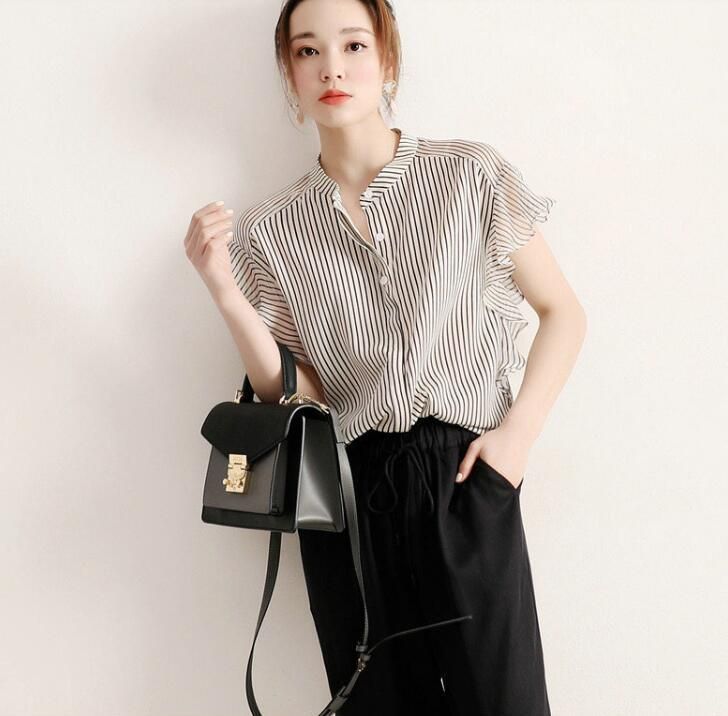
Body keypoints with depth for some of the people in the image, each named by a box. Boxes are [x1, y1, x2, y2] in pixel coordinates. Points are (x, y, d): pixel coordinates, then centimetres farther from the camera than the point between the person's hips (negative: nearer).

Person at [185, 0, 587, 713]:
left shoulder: (472, 176, 0)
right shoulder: (272, 228, 5)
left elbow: (562, 312, 6)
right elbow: (295, 396, 3)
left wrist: (519, 428, -6)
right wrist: (224, 290, -9)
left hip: (468, 478, -1)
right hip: (348, 498, 2)